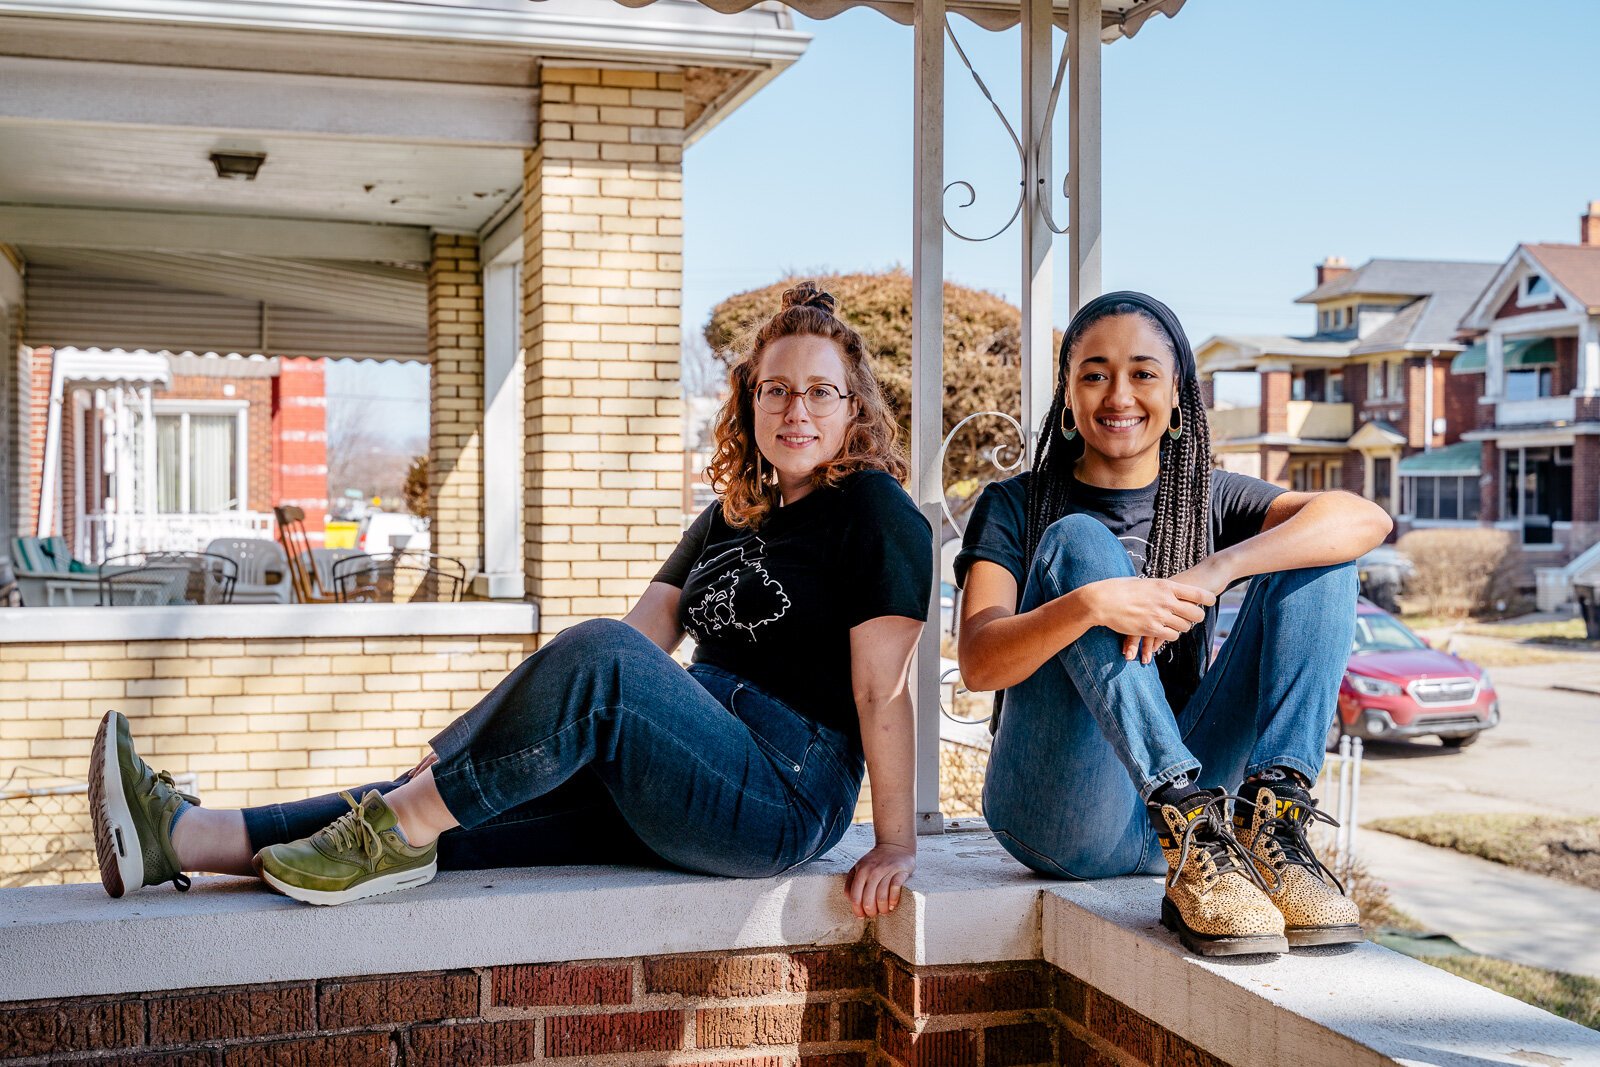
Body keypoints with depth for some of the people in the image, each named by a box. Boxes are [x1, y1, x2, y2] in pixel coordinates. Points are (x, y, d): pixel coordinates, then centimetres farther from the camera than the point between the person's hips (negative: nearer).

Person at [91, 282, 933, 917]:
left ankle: (396, 830, -24)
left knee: (594, 659, -32)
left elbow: (883, 690, -10)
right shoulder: (734, 515, 20)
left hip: (785, 797, -7)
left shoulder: (876, 513, -3)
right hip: (679, 783, 7)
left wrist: (896, 842, -13)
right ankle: (187, 838, -21)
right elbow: (645, 634, 12)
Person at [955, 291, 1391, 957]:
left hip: (1187, 786, 3)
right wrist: (1090, 605, -30)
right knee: (1078, 543, -21)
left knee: (1318, 559, -6)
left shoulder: (1208, 500, 12)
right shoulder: (1015, 507, 6)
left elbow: (1365, 518, -8)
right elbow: (979, 663, -11)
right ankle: (1195, 837, -33)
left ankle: (1272, 824, -23)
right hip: (1060, 818, -2)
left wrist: (1217, 570, -23)